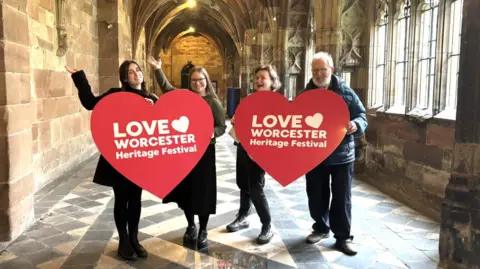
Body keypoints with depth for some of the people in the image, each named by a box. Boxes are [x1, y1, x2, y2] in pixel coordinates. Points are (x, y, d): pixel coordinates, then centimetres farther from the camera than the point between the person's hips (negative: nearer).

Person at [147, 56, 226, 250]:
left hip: (204, 151, -3)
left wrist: (212, 133, -24)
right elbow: (166, 87, 10)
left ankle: (203, 230, 19)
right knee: (185, 190, 11)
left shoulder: (214, 103, -6)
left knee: (202, 191, 2)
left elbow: (222, 127, -5)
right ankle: (190, 226, 30)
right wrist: (157, 69, 1)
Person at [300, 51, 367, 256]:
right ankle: (321, 228, 34)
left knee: (342, 197, 4)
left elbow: (362, 115, 0)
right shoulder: (303, 96, 3)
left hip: (341, 154, -2)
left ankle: (343, 237, 17)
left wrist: (356, 125, -22)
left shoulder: (345, 92, -3)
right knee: (316, 196, 13)